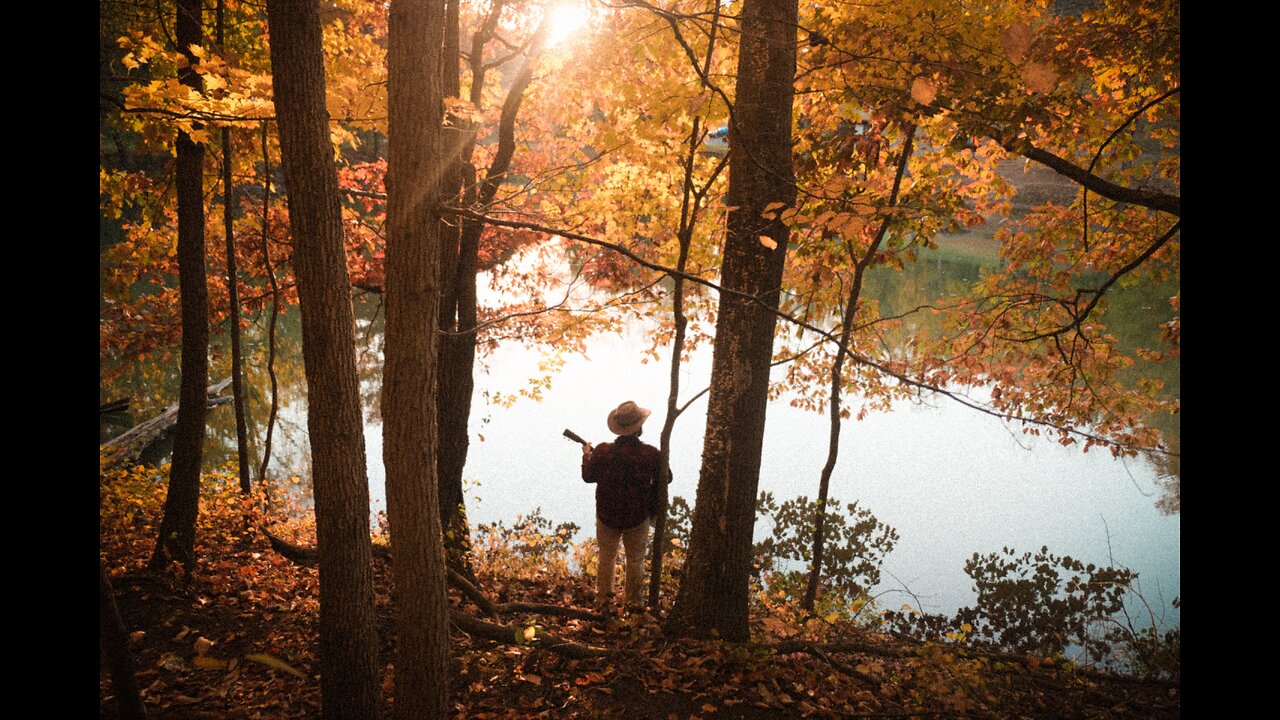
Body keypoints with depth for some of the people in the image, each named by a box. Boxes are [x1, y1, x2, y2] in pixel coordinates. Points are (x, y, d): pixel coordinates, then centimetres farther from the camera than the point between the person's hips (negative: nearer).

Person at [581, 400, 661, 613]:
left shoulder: (602, 452, -18)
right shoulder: (651, 454, -19)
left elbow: (588, 476, -1)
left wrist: (587, 455, 17)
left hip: (607, 516, 1)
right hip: (638, 517, -1)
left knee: (606, 558, 19)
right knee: (636, 560, 18)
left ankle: (603, 603, 27)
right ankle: (635, 603, 27)